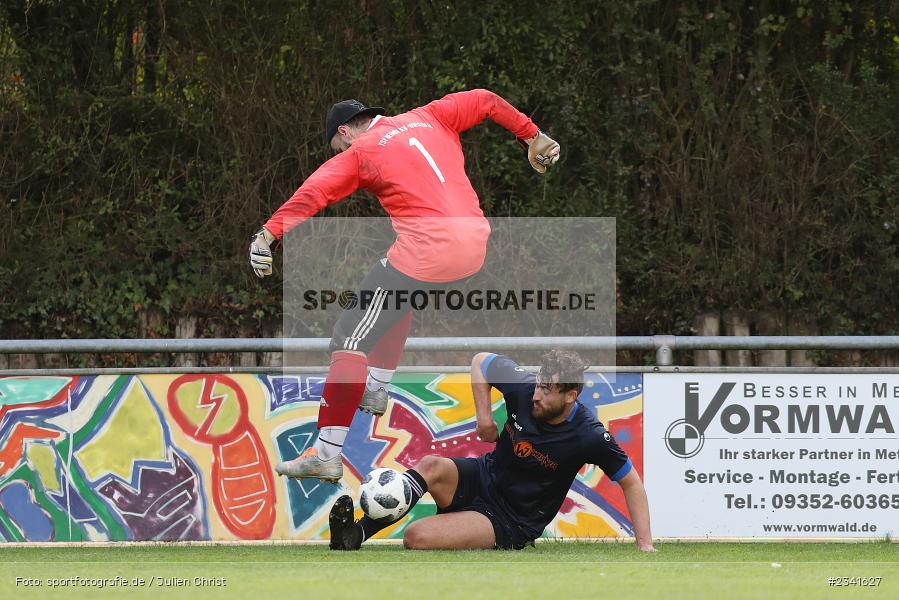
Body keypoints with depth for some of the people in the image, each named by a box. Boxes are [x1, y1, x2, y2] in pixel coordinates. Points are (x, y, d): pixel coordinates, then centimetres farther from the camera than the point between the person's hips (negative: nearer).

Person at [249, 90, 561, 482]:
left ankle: (326, 454, -9)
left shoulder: (358, 153, 5)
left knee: (350, 340, -3)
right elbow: (484, 101, 24)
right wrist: (532, 137, 33)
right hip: (476, 247, 7)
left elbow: (313, 193, -7)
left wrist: (269, 234, -13)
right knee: (398, 298, 37)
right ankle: (376, 388, 36)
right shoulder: (428, 118, 20)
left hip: (426, 253, -7)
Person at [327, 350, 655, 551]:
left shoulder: (589, 437, -23)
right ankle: (354, 532, -36)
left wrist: (645, 544, -12)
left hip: (511, 523, -4)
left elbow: (631, 481, -10)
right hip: (482, 478, 4)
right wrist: (483, 414, -4)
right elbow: (480, 360, 5)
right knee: (430, 466, -31)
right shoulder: (523, 388, -13)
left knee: (416, 537, -29)